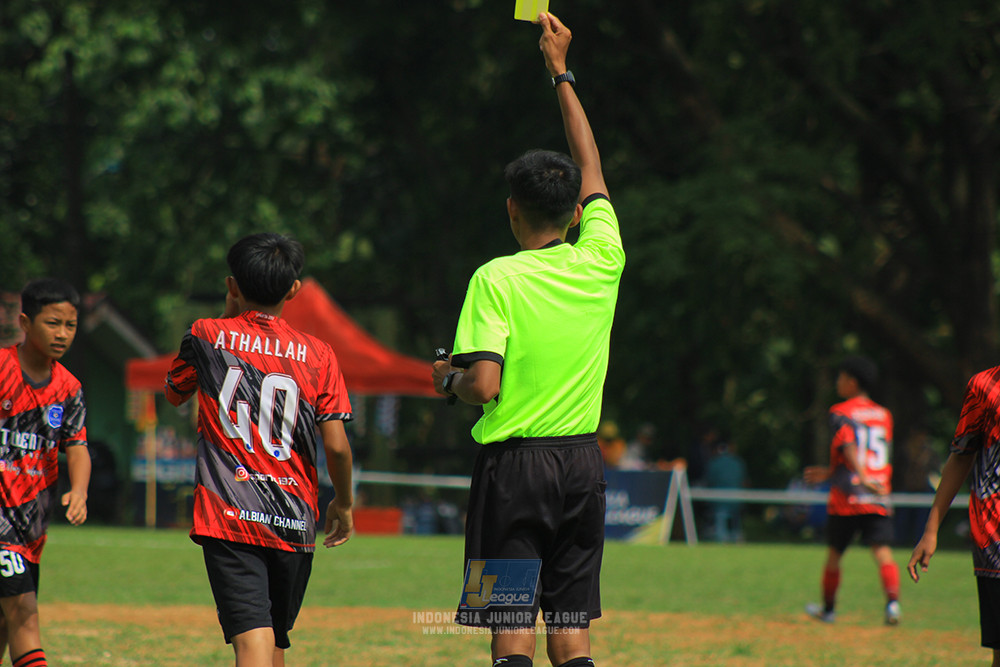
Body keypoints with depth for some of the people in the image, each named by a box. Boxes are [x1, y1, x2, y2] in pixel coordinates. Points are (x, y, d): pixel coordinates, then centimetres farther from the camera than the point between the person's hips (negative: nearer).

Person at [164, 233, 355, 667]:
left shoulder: (207, 337, 3)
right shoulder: (318, 355, 3)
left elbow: (173, 394, 23)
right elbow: (336, 444, -3)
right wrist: (343, 503, 15)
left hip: (228, 516, -2)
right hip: (294, 520, 2)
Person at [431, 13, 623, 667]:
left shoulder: (497, 280, -10)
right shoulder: (600, 266, 3)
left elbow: (483, 386, -18)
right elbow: (591, 169, 18)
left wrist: (449, 378, 6)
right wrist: (561, 73, 27)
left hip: (514, 462, -4)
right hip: (582, 462, 4)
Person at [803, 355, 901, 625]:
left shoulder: (841, 413, -1)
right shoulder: (884, 415, 16)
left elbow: (849, 448, -18)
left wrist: (863, 478, -31)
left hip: (846, 499, -3)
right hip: (879, 501, 3)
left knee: (834, 553, 14)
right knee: (883, 551, -7)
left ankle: (828, 608, 27)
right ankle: (893, 601, -28)